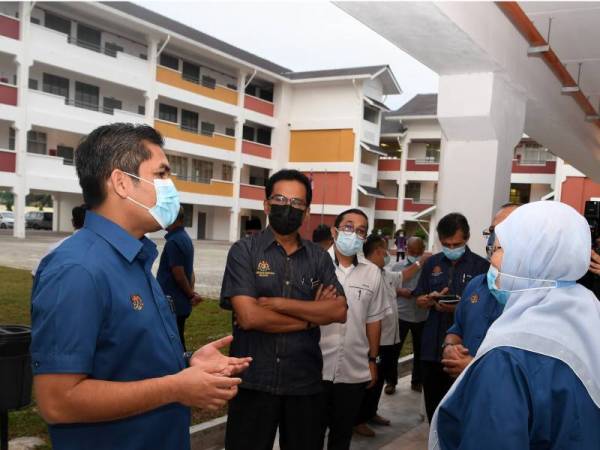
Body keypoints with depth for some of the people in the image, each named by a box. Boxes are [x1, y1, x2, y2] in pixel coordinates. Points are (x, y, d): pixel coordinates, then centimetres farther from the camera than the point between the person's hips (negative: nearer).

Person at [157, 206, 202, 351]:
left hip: (172, 303, -9)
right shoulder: (185, 238, 12)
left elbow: (179, 275, -19)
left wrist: (190, 295, -7)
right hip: (179, 303, 9)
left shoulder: (173, 242, -19)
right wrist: (192, 292, 10)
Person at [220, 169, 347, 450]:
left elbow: (339, 311, -7)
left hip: (305, 383, 3)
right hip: (254, 382, -3)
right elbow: (248, 316, -17)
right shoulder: (244, 251, -5)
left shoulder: (319, 258, 6)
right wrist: (312, 315, -9)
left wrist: (279, 303, -16)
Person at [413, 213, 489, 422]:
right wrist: (431, 299, -9)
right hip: (432, 346, 4)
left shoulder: (481, 266, -5)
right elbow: (419, 300, 13)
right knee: (433, 405, 15)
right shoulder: (432, 263, 9)